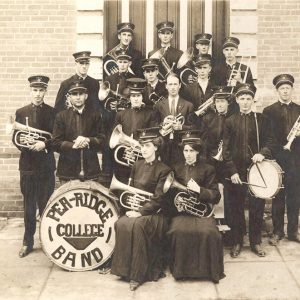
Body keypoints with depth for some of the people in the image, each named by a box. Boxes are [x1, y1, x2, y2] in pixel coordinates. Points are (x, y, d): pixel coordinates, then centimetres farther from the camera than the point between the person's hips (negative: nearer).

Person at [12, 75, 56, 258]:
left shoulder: (52, 112, 2)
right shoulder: (21, 112, 6)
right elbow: (16, 138, 4)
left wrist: (44, 144, -18)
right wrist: (25, 144, -16)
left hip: (47, 165, -1)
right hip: (28, 164, 1)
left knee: (46, 205, 4)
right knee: (29, 206, 7)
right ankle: (28, 242, 18)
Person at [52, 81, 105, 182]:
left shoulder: (95, 115, 9)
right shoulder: (61, 116, 6)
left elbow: (102, 140, 5)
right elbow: (55, 143, 0)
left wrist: (88, 140, -15)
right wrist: (73, 145, -16)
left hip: (90, 169, 1)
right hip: (68, 170, -1)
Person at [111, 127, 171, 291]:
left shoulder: (163, 170, -6)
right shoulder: (137, 165, 13)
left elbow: (158, 199, -12)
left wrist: (140, 212, -20)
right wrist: (130, 209, 2)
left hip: (154, 213, -5)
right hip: (135, 210, 5)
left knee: (137, 225, -34)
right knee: (121, 224, -26)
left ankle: (137, 274, -24)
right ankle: (125, 269, -15)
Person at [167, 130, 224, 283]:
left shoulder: (208, 169, 6)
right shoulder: (176, 168, 14)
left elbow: (216, 197, 1)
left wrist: (199, 190, -15)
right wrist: (175, 203, 0)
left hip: (202, 211, -1)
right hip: (181, 211, 1)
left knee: (208, 233, -31)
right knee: (178, 232, -30)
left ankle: (208, 270, -9)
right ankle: (181, 269, -12)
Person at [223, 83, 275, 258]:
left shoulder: (262, 120, 6)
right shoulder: (230, 122, 5)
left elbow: (270, 141, 3)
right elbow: (226, 149, 1)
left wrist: (263, 153, -19)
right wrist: (232, 171, -8)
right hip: (237, 171, 0)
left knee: (257, 207, 5)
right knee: (236, 208, 6)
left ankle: (256, 241, 20)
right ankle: (237, 242, 19)